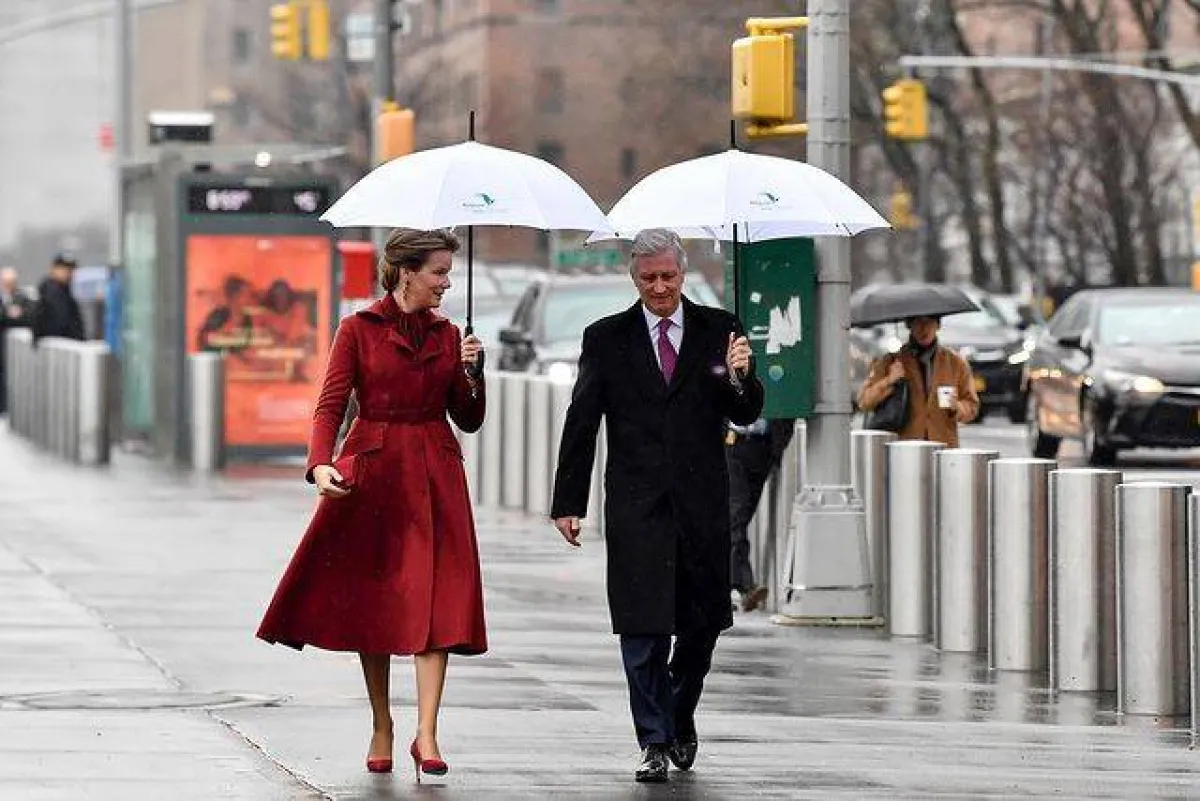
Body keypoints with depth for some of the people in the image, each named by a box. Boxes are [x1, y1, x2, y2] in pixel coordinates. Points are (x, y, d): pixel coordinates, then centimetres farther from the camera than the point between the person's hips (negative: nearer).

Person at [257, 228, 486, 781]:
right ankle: (381, 728, 17)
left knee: (436, 601, -10)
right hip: (371, 474, -2)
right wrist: (320, 463, -23)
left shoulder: (446, 335, 10)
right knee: (370, 601, 3)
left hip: (435, 478, 2)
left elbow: (468, 420, 12)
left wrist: (470, 372, -6)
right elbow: (330, 405, -7)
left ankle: (426, 734, -13)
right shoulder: (358, 330, -1)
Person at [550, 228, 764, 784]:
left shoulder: (718, 330, 5)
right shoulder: (607, 338, 4)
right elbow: (581, 425, 5)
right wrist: (567, 502, 1)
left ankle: (678, 717, 31)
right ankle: (655, 741, 3)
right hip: (637, 506, -1)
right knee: (643, 628, -4)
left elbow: (746, 415, 3)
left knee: (702, 622, 9)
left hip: (702, 503, 1)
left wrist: (739, 377, -19)